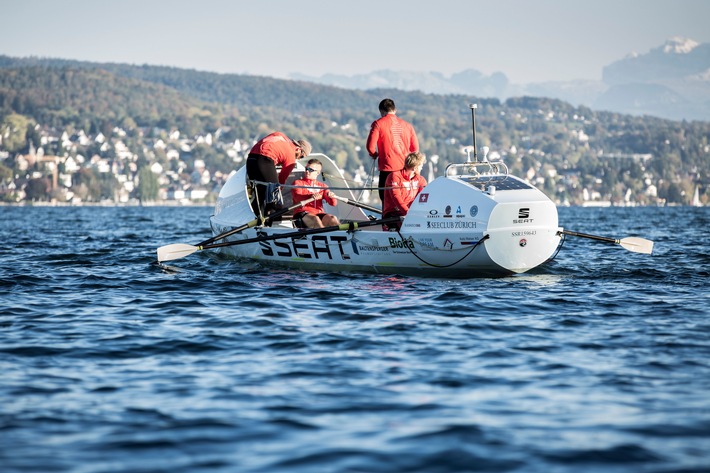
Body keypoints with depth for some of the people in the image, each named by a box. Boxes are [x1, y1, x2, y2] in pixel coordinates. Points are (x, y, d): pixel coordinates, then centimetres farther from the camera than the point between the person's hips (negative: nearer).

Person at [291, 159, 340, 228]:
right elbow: (297, 197, -9)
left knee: (333, 218, -29)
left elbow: (333, 203, 11)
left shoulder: (322, 186, 22)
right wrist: (311, 197, -30)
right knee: (315, 219, -37)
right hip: (302, 214, -4)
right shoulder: (298, 183, 13)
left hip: (318, 214, 4)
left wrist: (332, 196, -15)